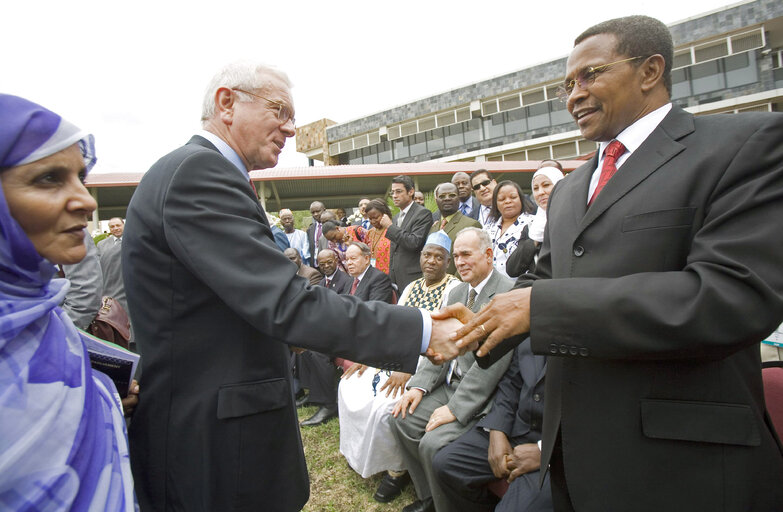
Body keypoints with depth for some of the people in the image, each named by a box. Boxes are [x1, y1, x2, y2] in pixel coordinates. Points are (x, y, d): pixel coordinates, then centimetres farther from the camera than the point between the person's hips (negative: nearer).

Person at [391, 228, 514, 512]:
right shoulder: (457, 292, 11)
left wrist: (455, 408, -22)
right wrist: (419, 385, -4)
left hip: (482, 395, -9)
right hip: (451, 383, 9)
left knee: (433, 443, -23)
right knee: (402, 418, 1)